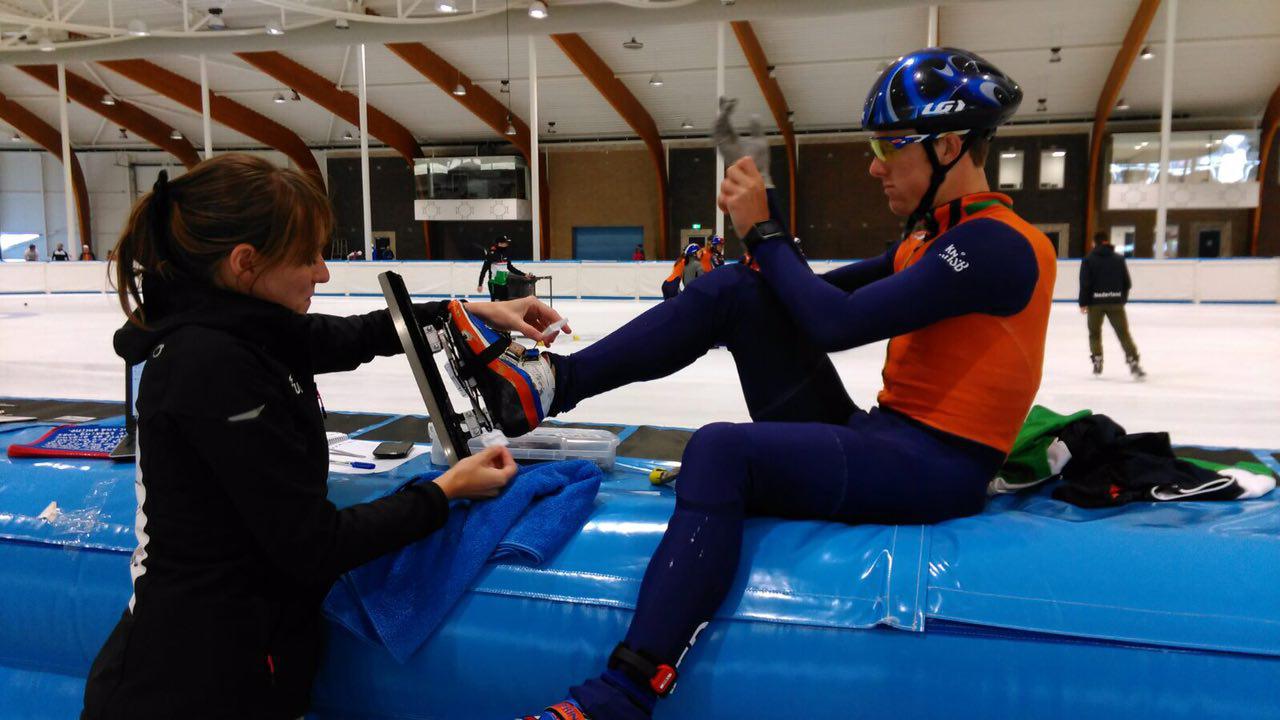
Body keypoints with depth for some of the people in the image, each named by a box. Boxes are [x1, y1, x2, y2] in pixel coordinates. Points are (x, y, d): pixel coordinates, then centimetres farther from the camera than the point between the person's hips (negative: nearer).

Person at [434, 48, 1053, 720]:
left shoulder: (999, 244, -14)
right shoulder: (929, 236, 16)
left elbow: (837, 322, -22)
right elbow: (809, 294, 13)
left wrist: (762, 230, -12)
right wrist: (763, 224, -3)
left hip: (937, 472, -8)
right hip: (873, 435, 9)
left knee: (722, 452, -32)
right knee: (737, 291, -3)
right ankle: (548, 384, -8)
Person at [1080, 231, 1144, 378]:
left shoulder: (1088, 259, -3)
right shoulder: (1119, 258, 6)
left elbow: (1085, 283, -8)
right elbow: (1127, 282, 7)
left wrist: (1083, 303, -2)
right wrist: (1123, 298, 19)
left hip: (1096, 301, -1)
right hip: (1115, 301, 1)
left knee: (1095, 333, 16)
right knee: (1123, 333, 2)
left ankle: (1097, 361, 14)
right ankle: (1132, 362, -8)